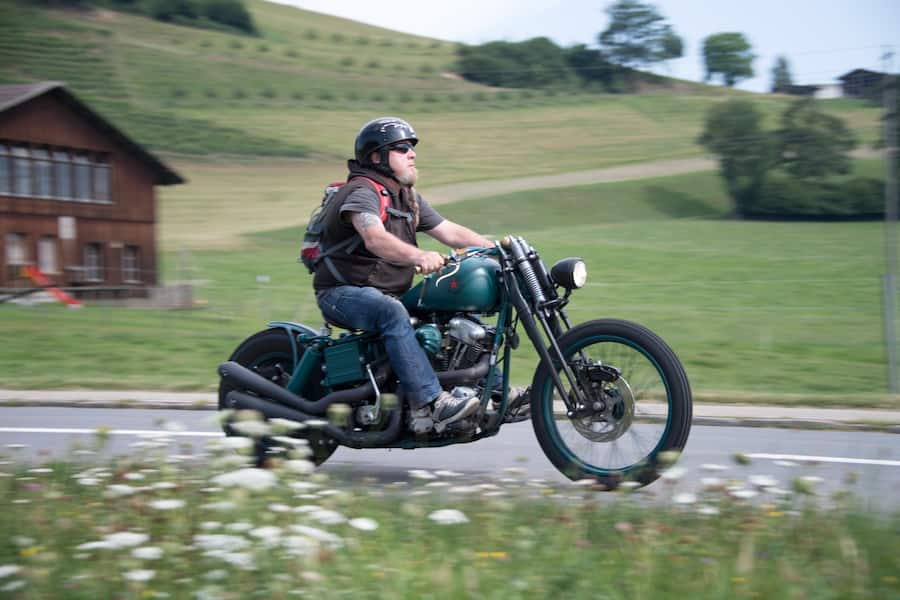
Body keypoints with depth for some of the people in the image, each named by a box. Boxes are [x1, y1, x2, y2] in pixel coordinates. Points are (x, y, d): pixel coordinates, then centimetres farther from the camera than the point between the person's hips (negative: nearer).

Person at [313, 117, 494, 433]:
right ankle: (428, 404, -45)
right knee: (392, 313, -38)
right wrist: (420, 256, -52)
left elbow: (449, 231, 12)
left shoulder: (408, 198, 14)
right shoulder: (362, 192, -16)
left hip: (390, 293, 9)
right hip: (343, 291, -9)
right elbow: (375, 239, -35)